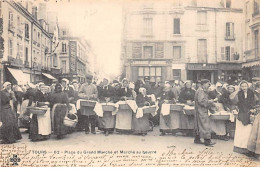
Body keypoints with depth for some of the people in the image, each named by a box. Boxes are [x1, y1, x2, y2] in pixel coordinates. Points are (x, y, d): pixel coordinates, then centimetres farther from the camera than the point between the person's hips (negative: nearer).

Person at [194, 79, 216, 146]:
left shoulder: (203, 91, 17)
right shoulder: (201, 91, -17)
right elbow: (201, 101, -25)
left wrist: (210, 103, 8)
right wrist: (209, 101, -14)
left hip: (202, 111, 11)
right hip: (201, 111, -11)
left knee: (198, 126, 14)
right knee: (205, 125, -8)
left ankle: (197, 139, 22)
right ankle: (207, 141, -5)